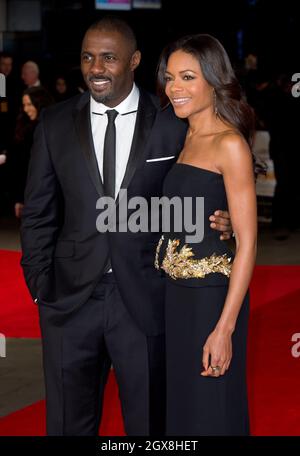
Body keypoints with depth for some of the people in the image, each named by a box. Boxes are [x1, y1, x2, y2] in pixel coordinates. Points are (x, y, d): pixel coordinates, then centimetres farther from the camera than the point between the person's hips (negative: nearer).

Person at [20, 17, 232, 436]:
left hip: (145, 301, -2)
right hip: (70, 298, 2)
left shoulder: (171, 124, -2)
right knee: (69, 421, 13)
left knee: (149, 420, 10)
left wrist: (217, 223, -14)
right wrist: (39, 284, 2)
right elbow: (38, 213, 7)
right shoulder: (55, 124, 3)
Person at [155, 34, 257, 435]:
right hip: (177, 295, 8)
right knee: (181, 404, 16)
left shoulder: (230, 143, -13)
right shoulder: (187, 139, 12)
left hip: (212, 297, -8)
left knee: (212, 415, 1)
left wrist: (225, 328, -21)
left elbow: (247, 241, -17)